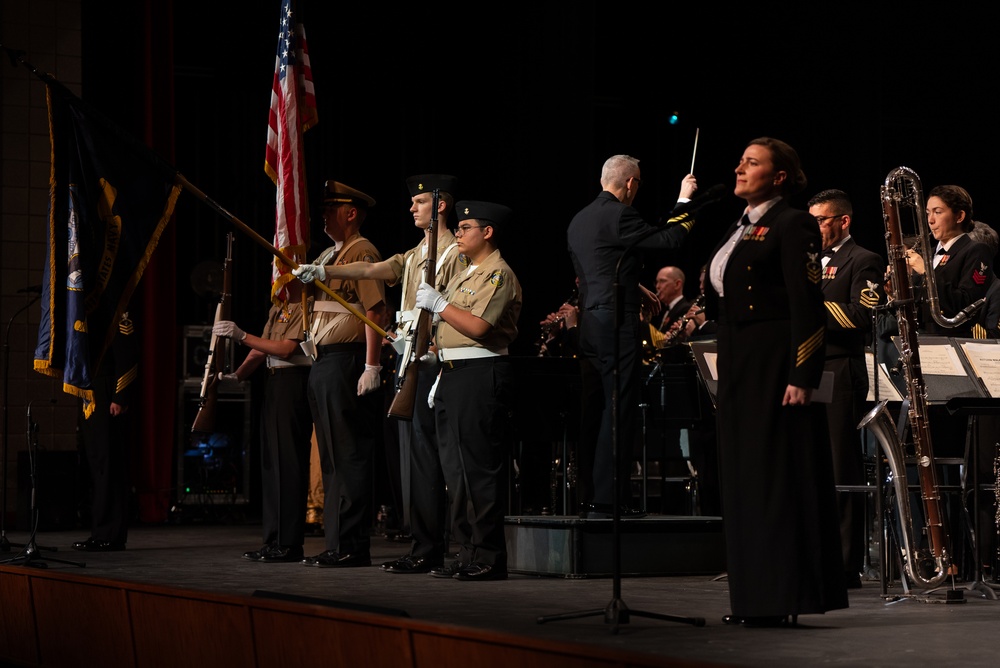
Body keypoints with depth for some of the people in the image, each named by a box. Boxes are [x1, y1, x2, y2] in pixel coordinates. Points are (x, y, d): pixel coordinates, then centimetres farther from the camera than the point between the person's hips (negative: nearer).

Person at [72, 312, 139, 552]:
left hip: (109, 401, -9)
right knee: (94, 465, 9)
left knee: (108, 466, -9)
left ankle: (110, 535, -8)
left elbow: (128, 361, -16)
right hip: (91, 402, 10)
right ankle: (100, 531, 13)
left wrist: (120, 399, -21)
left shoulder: (119, 321, -9)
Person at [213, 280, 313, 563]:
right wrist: (237, 375, 7)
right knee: (271, 461, 8)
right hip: (273, 383, 9)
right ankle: (274, 539, 12)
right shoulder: (277, 309, 21)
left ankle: (290, 543, -10)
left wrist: (242, 336, -18)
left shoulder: (306, 307, -9)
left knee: (288, 461, -11)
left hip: (295, 381, -9)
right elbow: (261, 349, 20)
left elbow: (287, 349, -17)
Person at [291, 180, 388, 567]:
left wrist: (372, 367, -22)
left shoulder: (362, 253, -8)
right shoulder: (328, 256, 21)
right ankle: (336, 543, 16)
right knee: (331, 458, 11)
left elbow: (375, 311, -17)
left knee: (349, 456, -9)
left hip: (347, 362, -10)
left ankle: (353, 547, -7)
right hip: (322, 363, 10)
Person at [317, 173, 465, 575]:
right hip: (408, 361, 9)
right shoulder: (414, 255, 21)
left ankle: (428, 551, -10)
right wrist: (325, 272, 0)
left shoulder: (454, 254, -7)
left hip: (431, 362, -9)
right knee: (413, 454, 8)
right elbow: (375, 270, 11)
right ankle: (424, 544, 12)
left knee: (424, 455, -11)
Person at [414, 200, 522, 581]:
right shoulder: (465, 276, 22)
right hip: (454, 376, 10)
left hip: (482, 375, -10)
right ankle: (467, 553, 15)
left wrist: (438, 304, -12)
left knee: (481, 468, -9)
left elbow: (478, 326, -21)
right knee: (457, 468, 10)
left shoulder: (498, 274, -8)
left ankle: (489, 559, -8)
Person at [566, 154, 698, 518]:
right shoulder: (619, 215, -12)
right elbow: (669, 240, -11)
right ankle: (608, 499, -7)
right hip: (617, 324, -9)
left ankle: (589, 495, 15)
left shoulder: (579, 220, 15)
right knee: (618, 411, -6)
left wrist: (638, 290, 29)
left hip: (589, 322, 9)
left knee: (595, 410, 12)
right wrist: (684, 201, 1)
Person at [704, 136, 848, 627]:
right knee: (744, 476, 9)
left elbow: (807, 306, -16)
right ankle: (755, 598, 13)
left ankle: (784, 597, -4)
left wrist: (801, 377, -21)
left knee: (776, 475, -7)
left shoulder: (792, 225, -8)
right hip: (739, 365, 9)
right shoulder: (738, 231, 19)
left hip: (775, 364, -9)